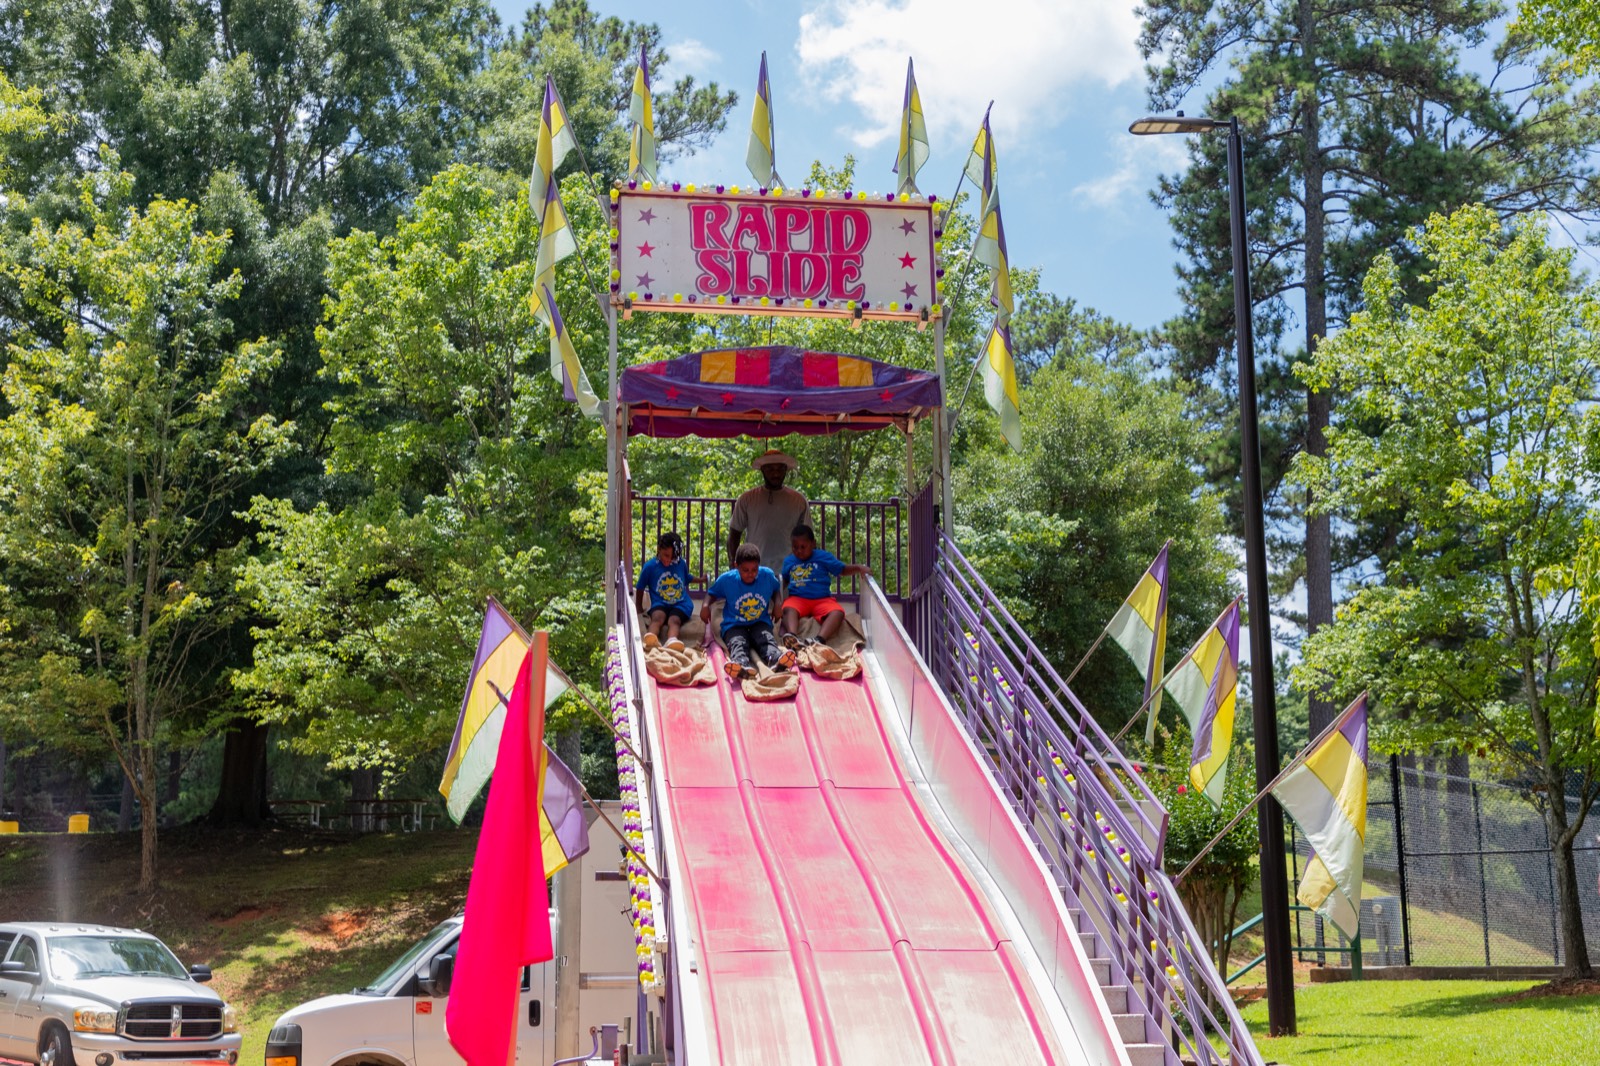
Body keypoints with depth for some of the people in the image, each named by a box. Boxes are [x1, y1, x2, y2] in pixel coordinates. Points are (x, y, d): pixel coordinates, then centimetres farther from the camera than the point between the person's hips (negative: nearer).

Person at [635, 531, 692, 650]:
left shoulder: (682, 564, 8)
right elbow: (640, 589, 14)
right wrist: (639, 608, 22)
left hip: (680, 604, 1)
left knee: (673, 620, -32)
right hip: (660, 604, -1)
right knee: (658, 617, -35)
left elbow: (686, 584, 25)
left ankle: (672, 641, -65)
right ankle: (651, 637, -68)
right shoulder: (649, 567, 2)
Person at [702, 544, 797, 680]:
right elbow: (712, 592, 14)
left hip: (760, 623, 2)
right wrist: (706, 605, -8)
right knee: (738, 643, -35)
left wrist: (776, 605, 1)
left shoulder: (768, 575, 0)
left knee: (766, 639, -32)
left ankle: (775, 658, -67)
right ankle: (742, 664, -70)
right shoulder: (726, 579, -4)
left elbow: (775, 590, 21)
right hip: (734, 626, -2)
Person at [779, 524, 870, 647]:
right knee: (789, 609, -35)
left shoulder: (824, 557, 9)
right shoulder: (788, 561, 16)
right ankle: (792, 636, -63)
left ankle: (820, 639, -56)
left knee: (838, 612, -32)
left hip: (822, 599, 0)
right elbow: (784, 581, 27)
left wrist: (859, 568, -8)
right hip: (797, 599, 1)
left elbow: (843, 569, 11)